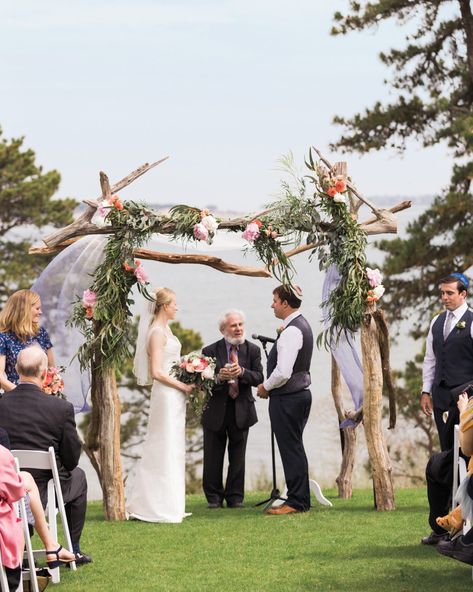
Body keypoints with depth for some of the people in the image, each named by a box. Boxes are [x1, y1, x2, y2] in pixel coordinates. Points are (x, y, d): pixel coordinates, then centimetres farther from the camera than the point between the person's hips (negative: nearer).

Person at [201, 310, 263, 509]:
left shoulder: (252, 350, 2)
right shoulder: (210, 351, -4)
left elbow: (259, 378, -7)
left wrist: (242, 372, -25)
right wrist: (219, 377, -28)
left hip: (241, 410, 1)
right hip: (216, 410, -1)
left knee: (237, 457, 6)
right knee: (213, 458, 5)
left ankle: (235, 497, 14)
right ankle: (214, 497, 15)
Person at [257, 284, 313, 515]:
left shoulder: (291, 331, -20)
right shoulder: (302, 325, 12)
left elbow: (283, 372, -25)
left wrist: (266, 386, -7)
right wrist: (269, 385, 14)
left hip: (287, 398, -10)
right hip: (301, 392, 10)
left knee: (291, 449, -5)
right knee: (294, 448, 15)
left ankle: (296, 502, -2)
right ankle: (300, 499, 20)